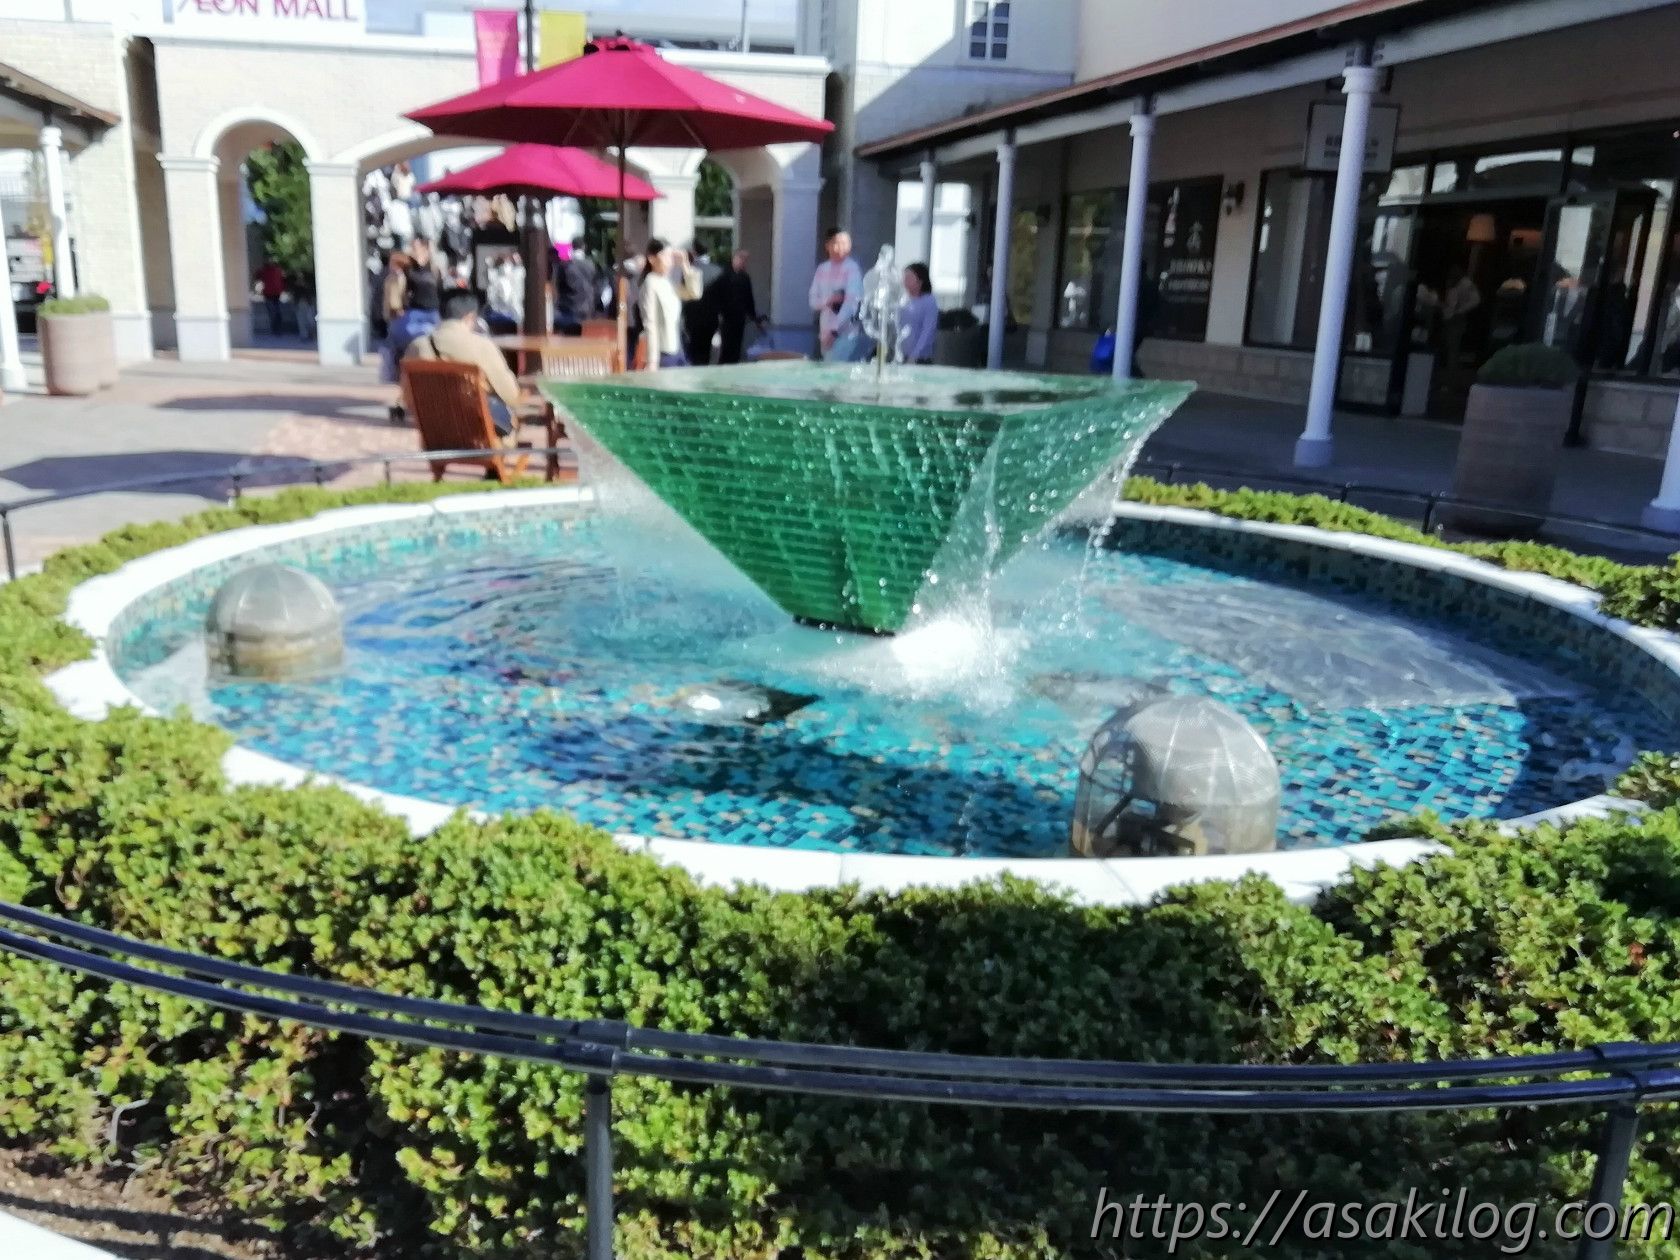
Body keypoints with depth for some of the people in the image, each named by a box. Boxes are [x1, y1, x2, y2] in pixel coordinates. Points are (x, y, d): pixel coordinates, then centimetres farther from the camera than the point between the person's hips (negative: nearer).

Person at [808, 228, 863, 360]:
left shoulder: (851, 268, -10)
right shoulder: (822, 269, 7)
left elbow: (852, 302, -16)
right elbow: (813, 301, 9)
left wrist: (834, 330, -20)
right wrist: (828, 301, -13)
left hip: (844, 332, -5)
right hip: (825, 330, 5)